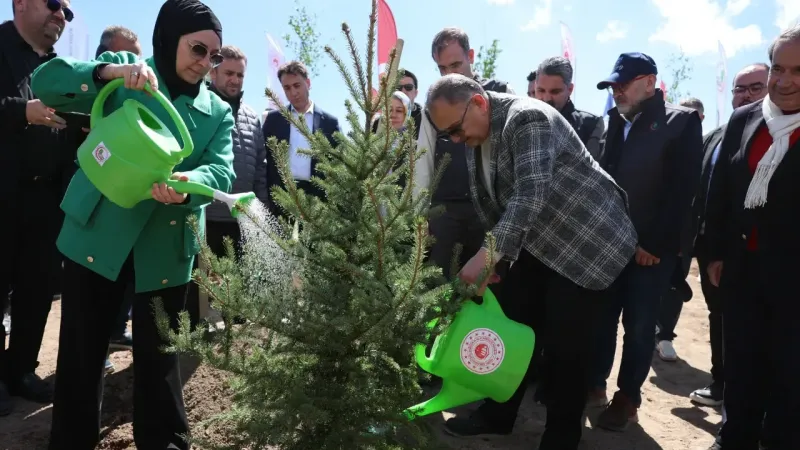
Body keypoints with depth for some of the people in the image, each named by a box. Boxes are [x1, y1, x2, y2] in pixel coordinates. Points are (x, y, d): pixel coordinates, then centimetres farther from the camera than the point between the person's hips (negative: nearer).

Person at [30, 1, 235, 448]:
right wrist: (110, 71, -25)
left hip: (167, 247, 1)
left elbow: (221, 171, -9)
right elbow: (45, 82, -8)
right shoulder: (122, 70, 3)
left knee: (158, 354, 9)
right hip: (97, 234, 0)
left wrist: (186, 185, -32)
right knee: (82, 349, 9)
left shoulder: (219, 112, 5)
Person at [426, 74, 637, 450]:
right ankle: (496, 416, 29)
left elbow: (531, 194, -35)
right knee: (512, 325, 11)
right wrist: (496, 255, 3)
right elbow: (488, 201, 10)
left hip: (588, 240, -8)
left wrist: (487, 253, -40)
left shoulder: (528, 119, -23)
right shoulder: (475, 140, 3)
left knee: (564, 344, -4)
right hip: (537, 241, 8)